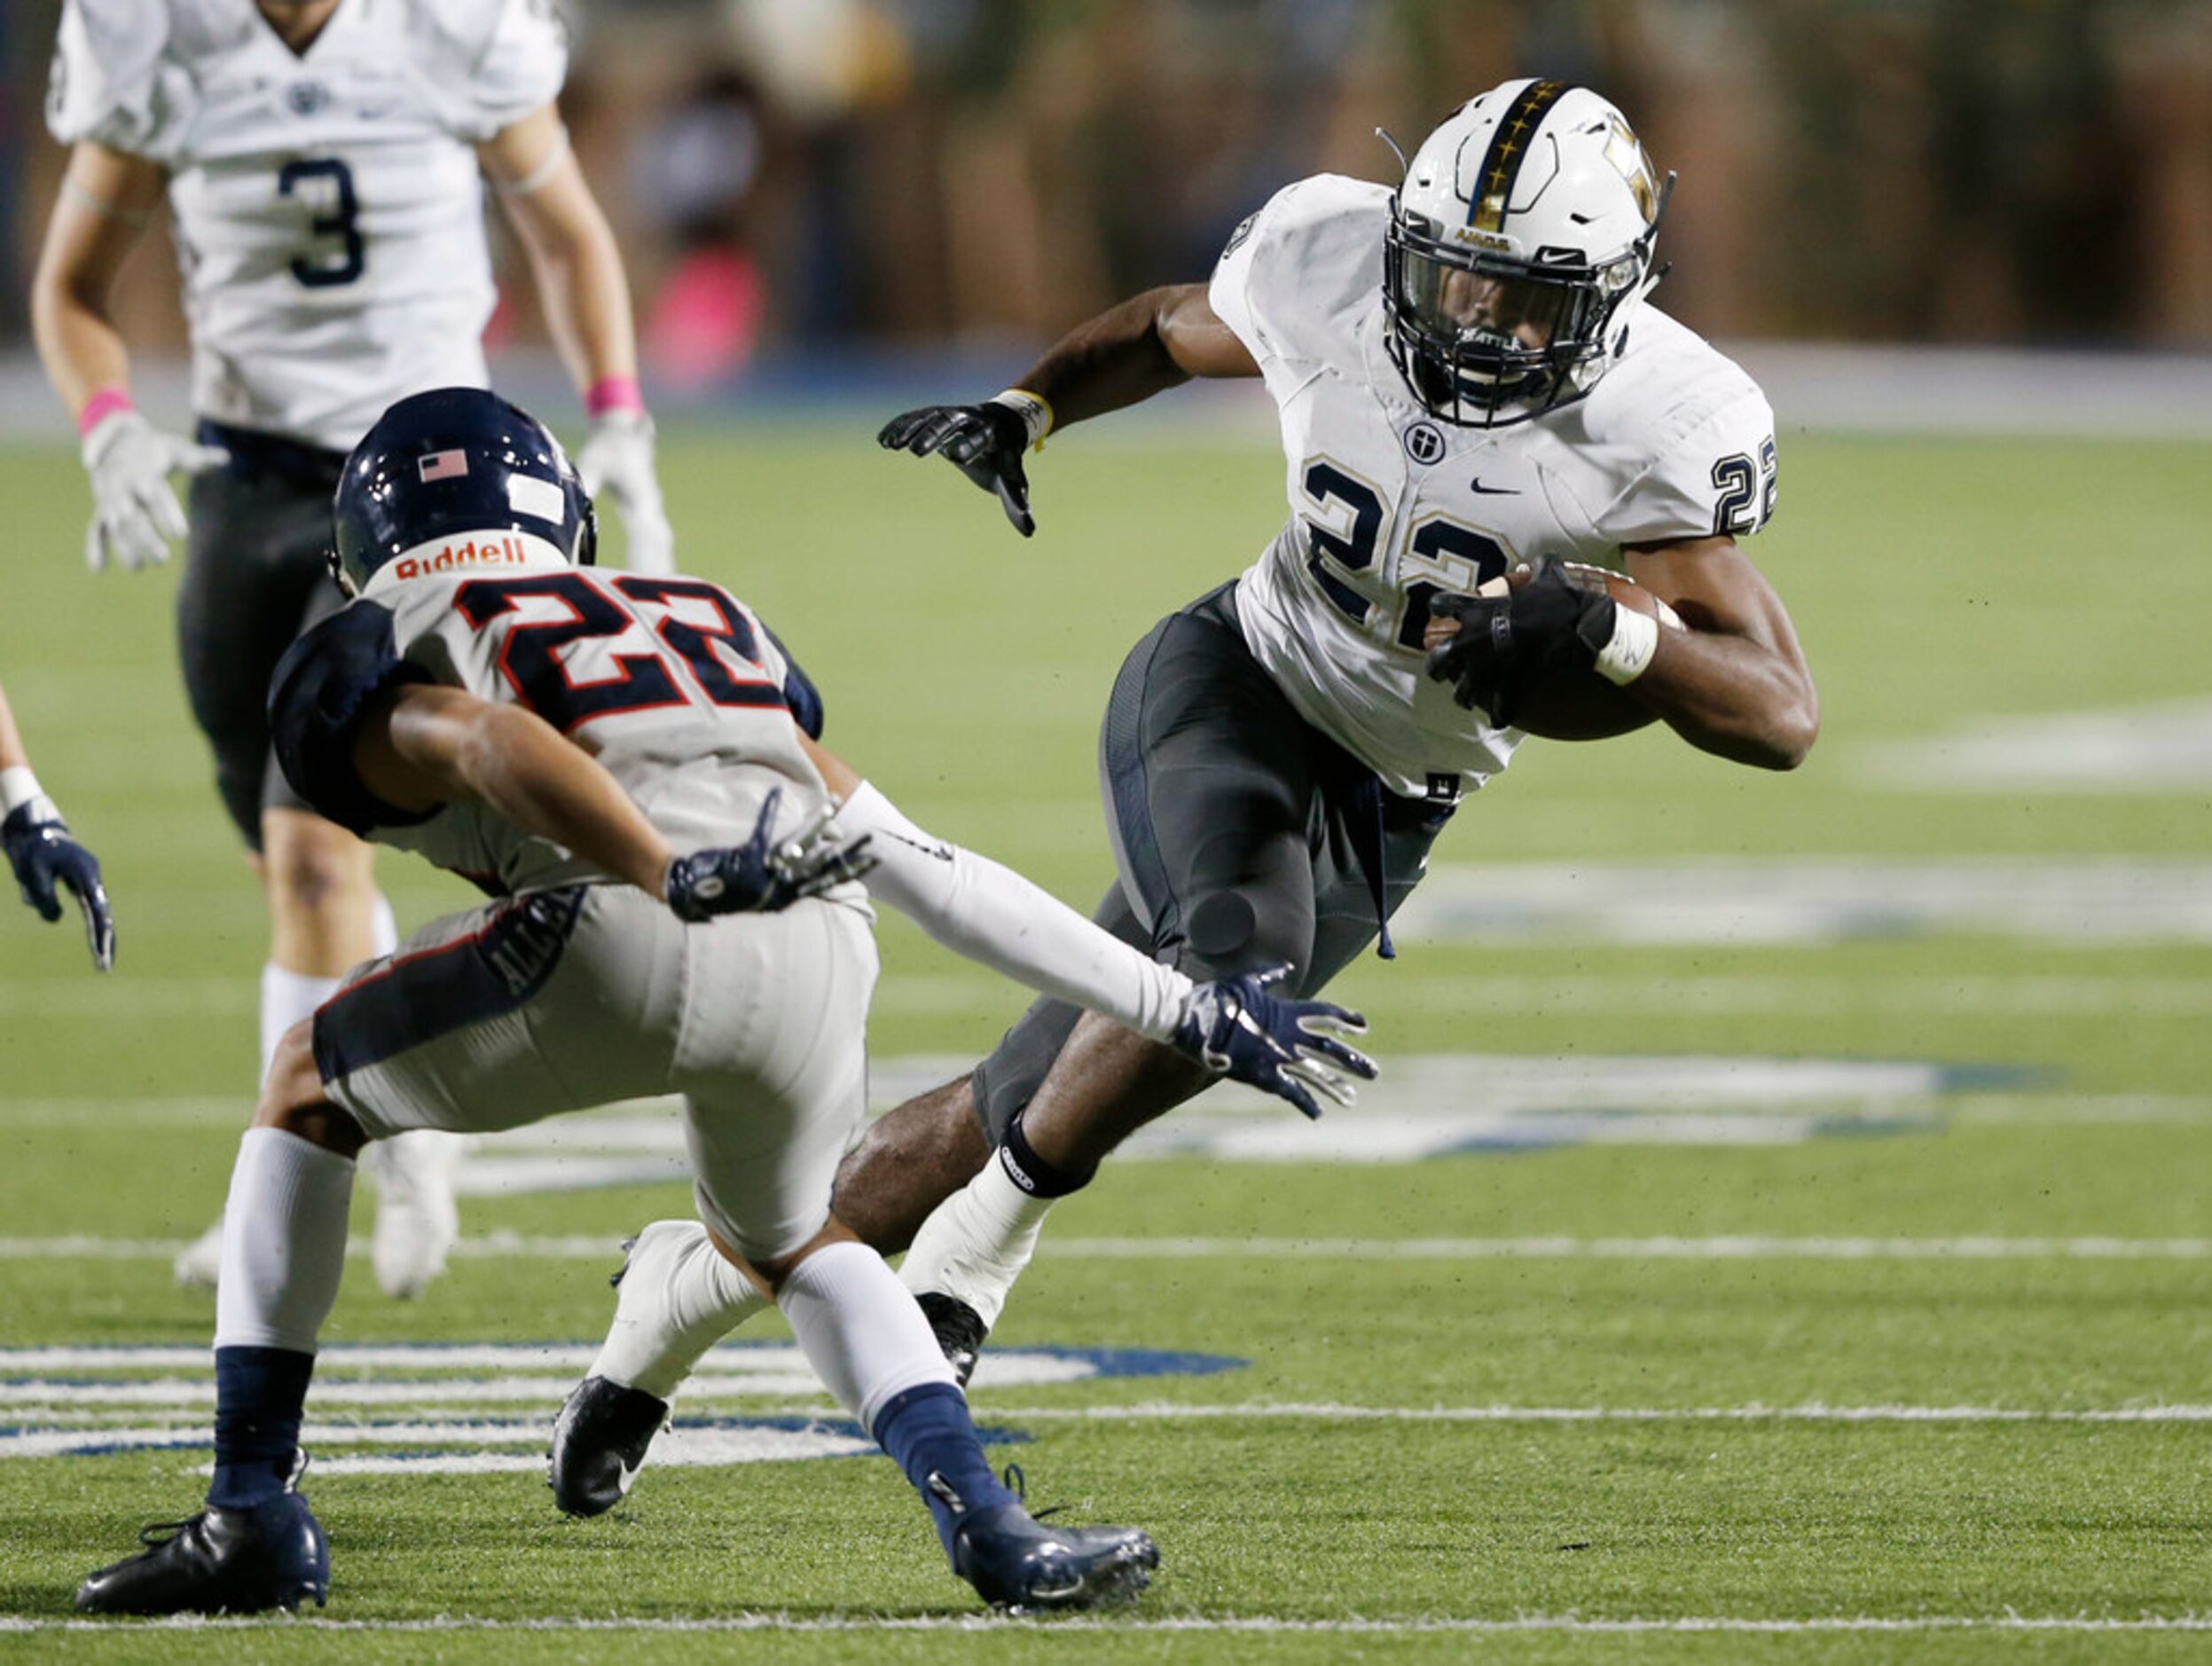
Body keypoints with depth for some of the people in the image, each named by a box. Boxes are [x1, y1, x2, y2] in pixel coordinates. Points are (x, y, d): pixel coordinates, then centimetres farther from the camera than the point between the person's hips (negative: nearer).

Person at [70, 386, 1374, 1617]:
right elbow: (924, 864, 32)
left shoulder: (374, 670, 22)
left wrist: (682, 881, -18)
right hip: (820, 962, 4)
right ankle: (993, 1530, 14)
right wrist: (1182, 1011, 35)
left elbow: (501, 748, -3)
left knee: (313, 1090, 23)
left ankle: (257, 1516, 17)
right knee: (783, 1238, 34)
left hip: (625, 933, -4)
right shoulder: (713, 629, 38)